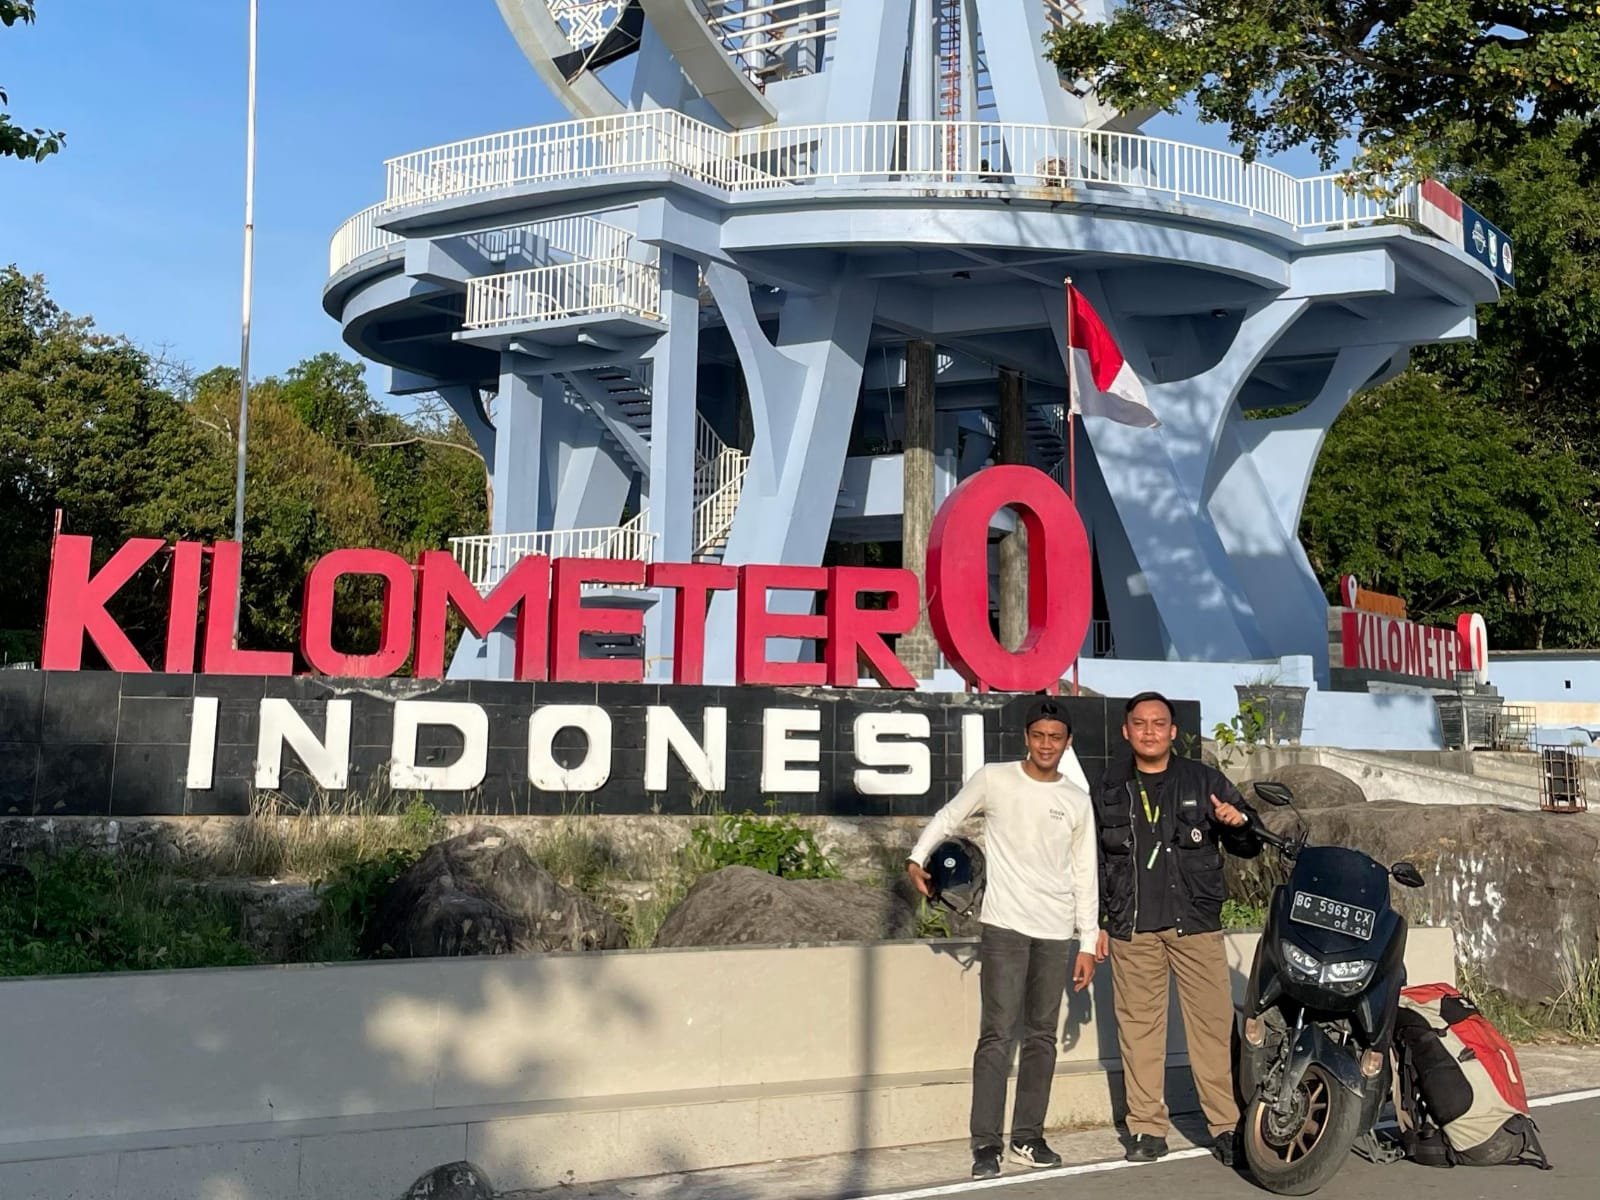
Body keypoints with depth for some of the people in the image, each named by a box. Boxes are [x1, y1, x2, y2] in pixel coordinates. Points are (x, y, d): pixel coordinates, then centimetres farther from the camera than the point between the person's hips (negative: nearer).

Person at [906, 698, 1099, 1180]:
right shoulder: (993, 780, 0)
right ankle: (986, 1144, -4)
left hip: (1056, 932, 3)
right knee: (998, 1035, -8)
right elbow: (948, 817, 9)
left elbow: (1085, 875, 11)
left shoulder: (1078, 800, 9)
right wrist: (917, 858, -10)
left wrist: (1088, 943, 8)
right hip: (1004, 925, -3)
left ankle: (1027, 1136, 17)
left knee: (1042, 1036, 8)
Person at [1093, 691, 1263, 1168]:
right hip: (1131, 931, 1)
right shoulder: (1110, 788, 12)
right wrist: (1095, 923, 14)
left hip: (1196, 925, -1)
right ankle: (1148, 1128, 11)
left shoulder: (1203, 780, 8)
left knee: (1213, 1023, -3)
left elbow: (1249, 847, 11)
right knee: (1139, 1026, 3)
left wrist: (1239, 823, -12)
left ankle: (1227, 1126, 5)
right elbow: (1094, 861, 17)